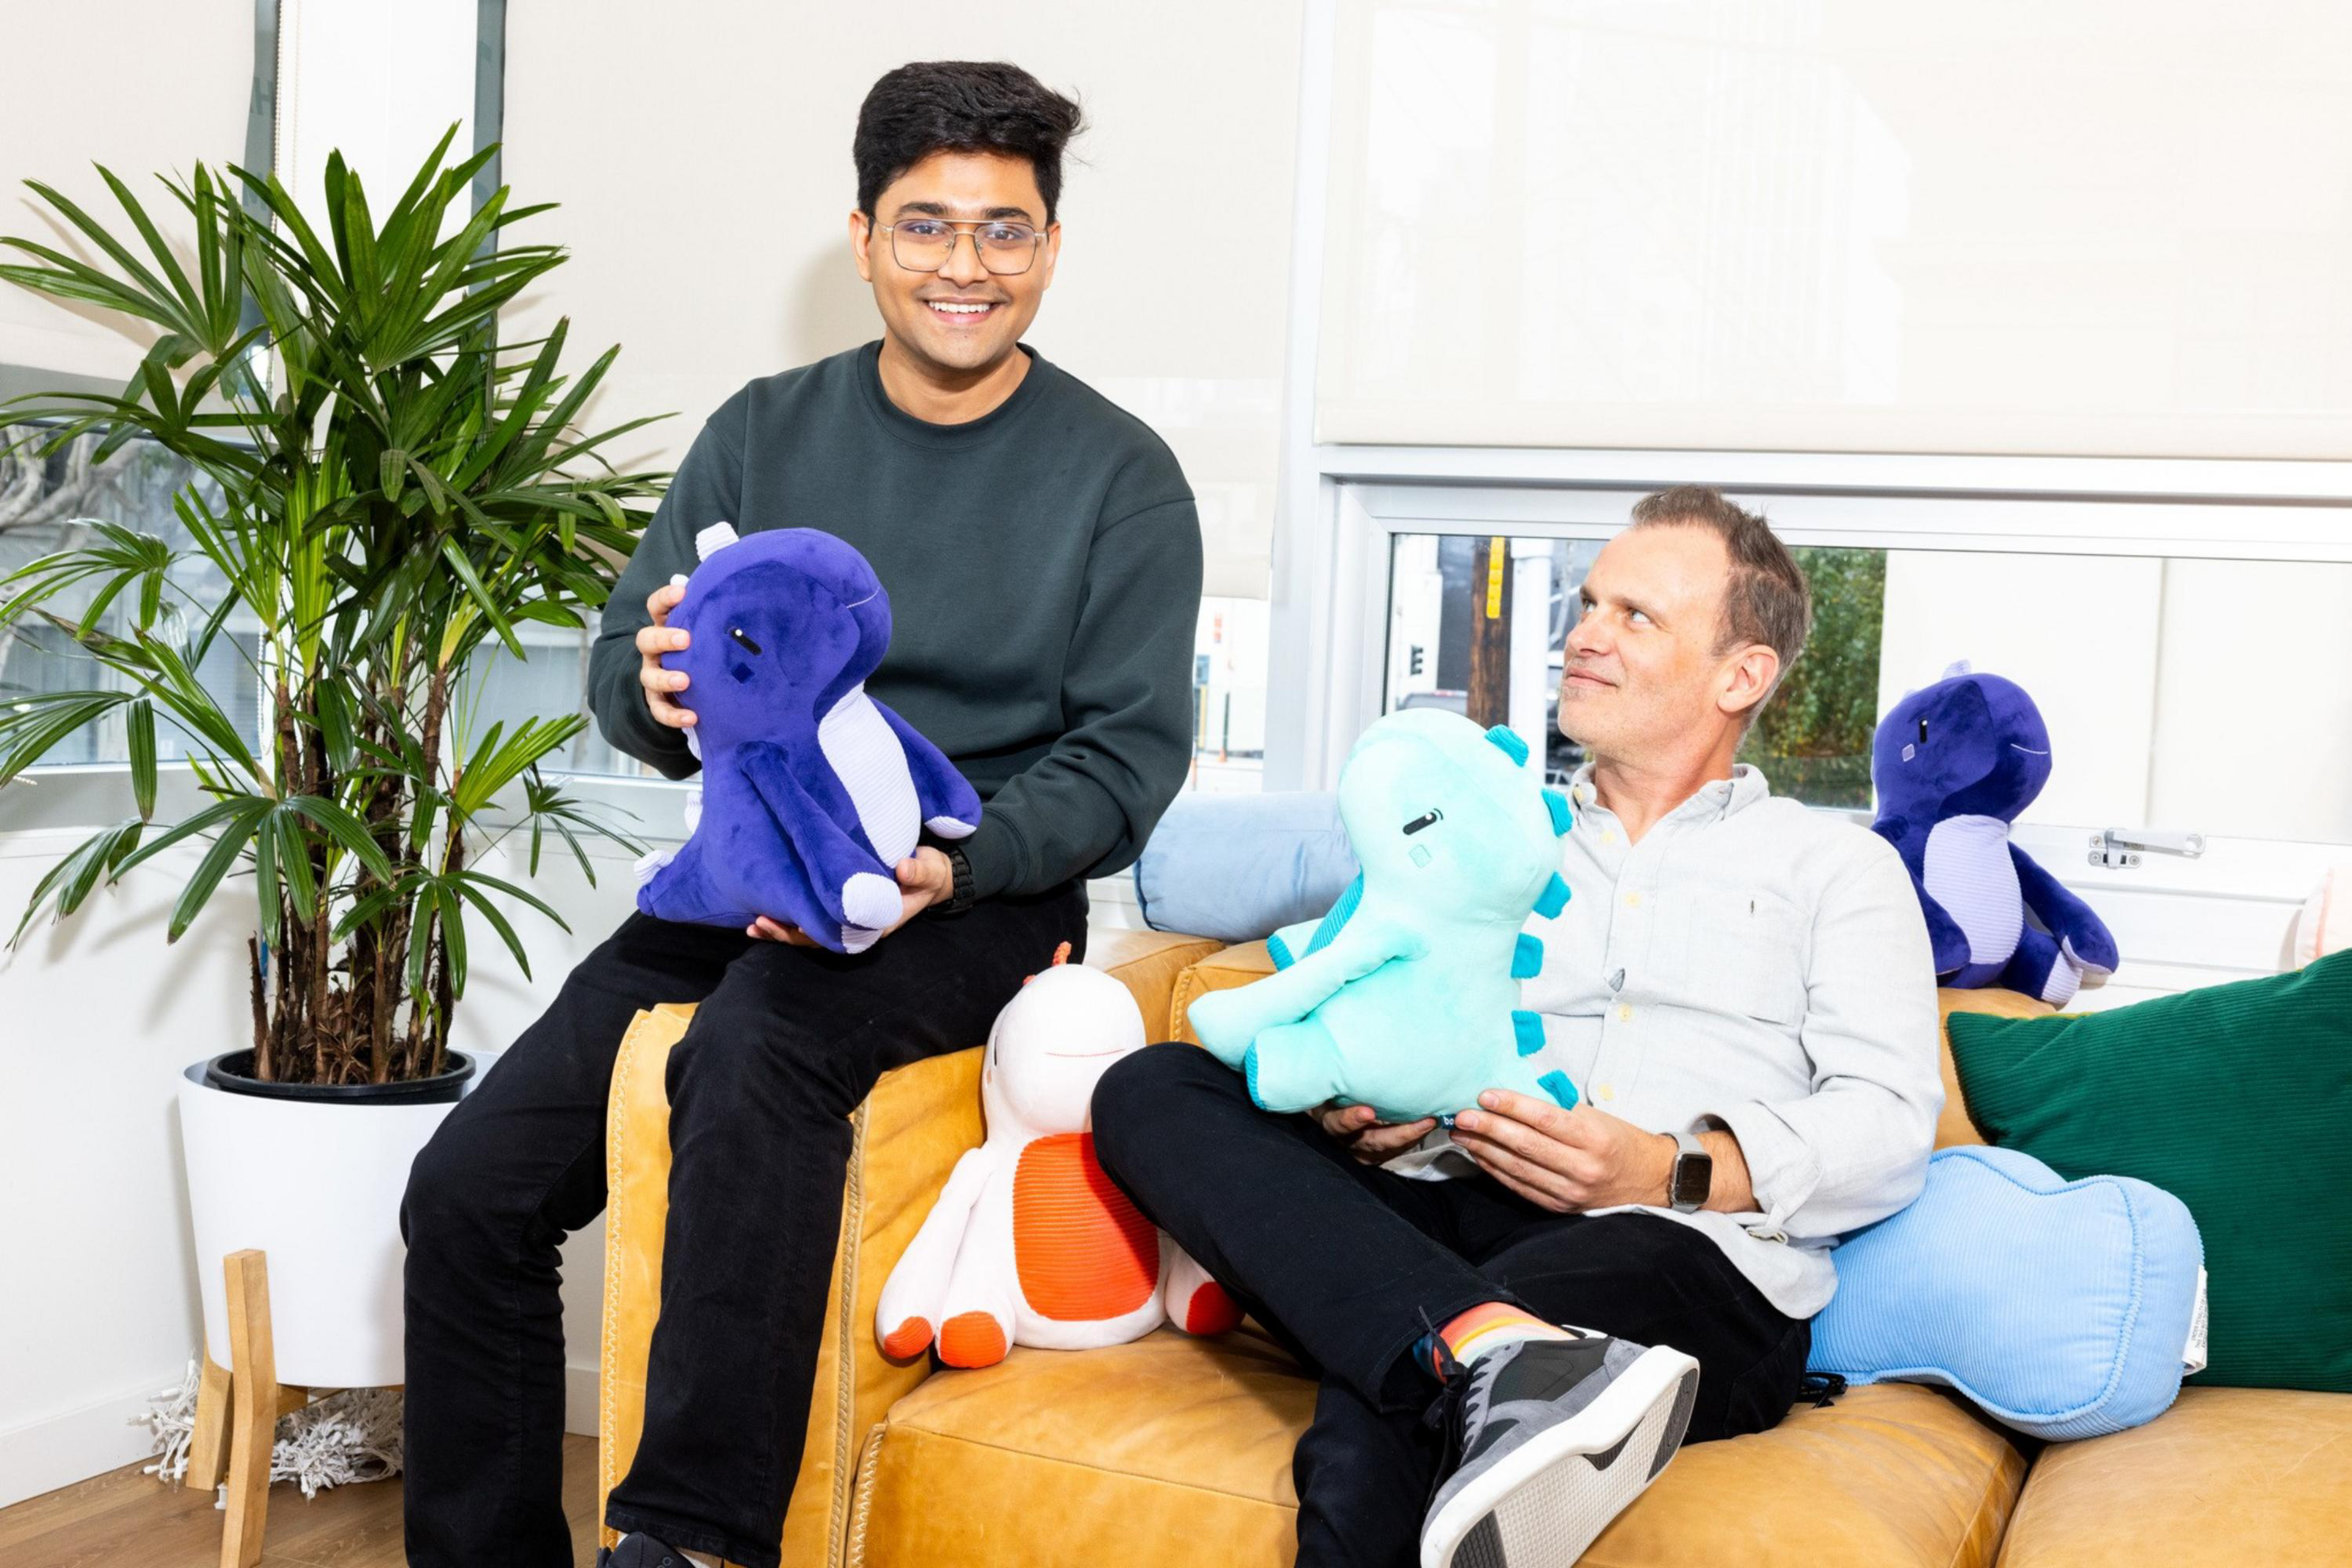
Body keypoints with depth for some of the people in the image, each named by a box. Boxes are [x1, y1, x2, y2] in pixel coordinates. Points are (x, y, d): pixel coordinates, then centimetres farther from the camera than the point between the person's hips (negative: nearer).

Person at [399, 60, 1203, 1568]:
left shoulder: (1121, 476, -1)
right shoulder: (766, 435, 9)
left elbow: (1130, 752, -4)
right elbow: (621, 666, 9)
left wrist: (958, 862, -22)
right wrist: (661, 686, -17)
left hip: (982, 891, -4)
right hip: (752, 869, 5)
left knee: (754, 1047, -37)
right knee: (470, 1183, -11)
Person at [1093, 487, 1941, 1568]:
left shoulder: (1835, 864, 19)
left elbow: (1889, 1128, 4)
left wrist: (1675, 1172, -13)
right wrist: (1349, 1113, -3)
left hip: (1692, 1252, -6)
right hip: (1440, 1219, 6)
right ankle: (1500, 1355, -43)